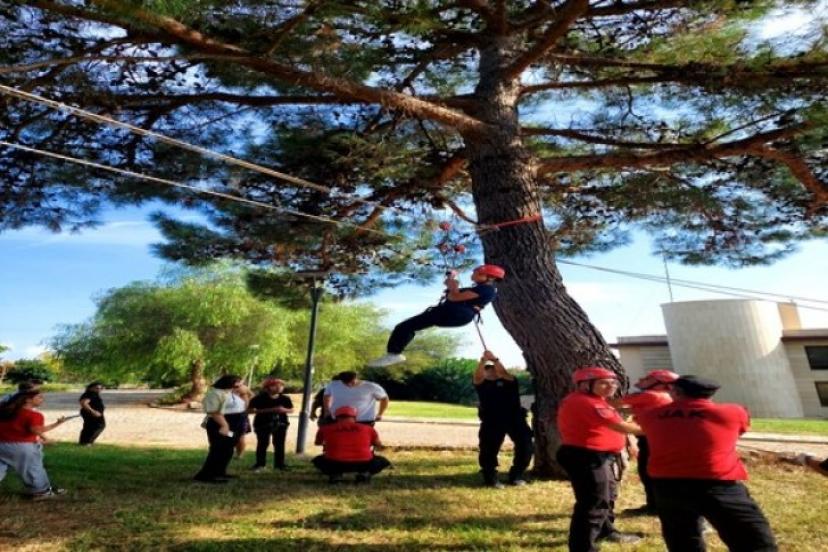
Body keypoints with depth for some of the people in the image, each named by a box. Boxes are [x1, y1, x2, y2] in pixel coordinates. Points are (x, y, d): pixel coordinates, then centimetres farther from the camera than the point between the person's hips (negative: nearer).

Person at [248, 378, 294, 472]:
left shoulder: (285, 398, 3)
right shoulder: (259, 398, -8)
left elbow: (291, 410, 10)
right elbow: (250, 410, -12)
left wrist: (284, 410, -15)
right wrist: (268, 410, -20)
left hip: (281, 424, 3)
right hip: (263, 424, -3)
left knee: (279, 444, 6)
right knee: (263, 444, 3)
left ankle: (279, 464, 18)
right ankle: (260, 464, 19)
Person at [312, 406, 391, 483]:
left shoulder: (325, 429, 13)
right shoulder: (368, 428, 13)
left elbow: (317, 443, 34)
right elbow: (379, 446, 30)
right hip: (363, 464, 0)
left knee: (319, 460, 34)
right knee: (382, 461, 31)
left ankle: (335, 475, 6)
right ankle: (365, 473, 3)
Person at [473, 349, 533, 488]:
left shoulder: (509, 381, 6)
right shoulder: (482, 384, 8)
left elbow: (504, 373, -16)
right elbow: (477, 377, -15)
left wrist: (494, 359, -29)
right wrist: (483, 361, -29)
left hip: (514, 419, 1)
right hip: (492, 422, 0)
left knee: (525, 447, 3)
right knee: (488, 450, -2)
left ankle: (516, 476, 21)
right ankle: (490, 479, 16)